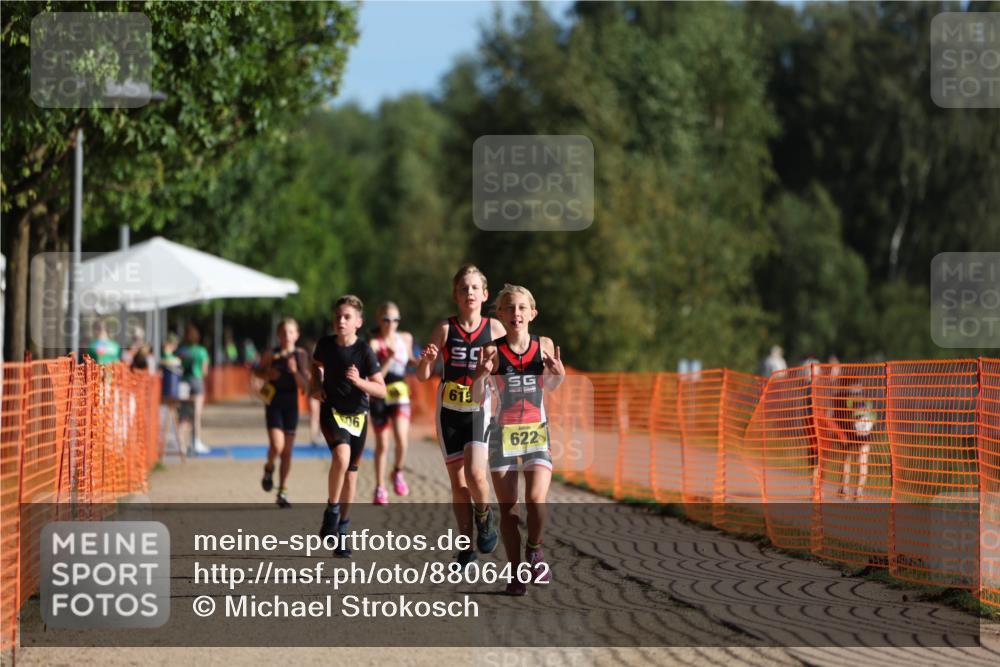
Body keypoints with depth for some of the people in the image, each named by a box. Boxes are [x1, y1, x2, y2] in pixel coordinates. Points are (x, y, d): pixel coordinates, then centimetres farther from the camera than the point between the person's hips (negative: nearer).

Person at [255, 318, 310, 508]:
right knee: (277, 446, -17)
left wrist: (295, 371, -26)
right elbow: (257, 371, 12)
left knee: (287, 451, 6)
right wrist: (267, 374, -8)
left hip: (291, 405, 1)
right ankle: (269, 469, 17)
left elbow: (305, 384, -8)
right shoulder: (271, 354, -4)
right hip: (274, 404, -1)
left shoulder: (300, 354, -4)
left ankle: (283, 493, 15)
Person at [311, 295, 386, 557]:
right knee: (341, 455, -28)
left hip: (358, 414, 1)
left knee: (351, 472, 9)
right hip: (332, 410, -1)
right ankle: (331, 511, -12)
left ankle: (341, 530, 22)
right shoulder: (325, 344, -7)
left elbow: (381, 390, -13)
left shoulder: (364, 351, -13)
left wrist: (359, 381, -29)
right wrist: (317, 385, 1)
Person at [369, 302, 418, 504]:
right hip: (380, 397, -2)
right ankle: (380, 489, 23)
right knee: (382, 444, 7)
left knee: (401, 440, -20)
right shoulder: (374, 344, -11)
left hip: (400, 395, 2)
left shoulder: (406, 339, 3)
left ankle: (398, 472, 9)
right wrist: (389, 359, -29)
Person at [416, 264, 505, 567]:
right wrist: (427, 360, -23)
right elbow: (422, 376, -2)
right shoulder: (445, 328, -2)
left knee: (475, 473, -20)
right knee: (458, 483, 4)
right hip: (449, 411, 1)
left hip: (480, 411, -1)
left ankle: (484, 518, 10)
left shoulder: (494, 328, -1)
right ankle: (467, 546, 15)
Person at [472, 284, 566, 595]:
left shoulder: (544, 346, -1)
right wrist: (481, 375, -26)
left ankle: (534, 551, 9)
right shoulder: (493, 351, -8)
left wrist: (558, 375, -6)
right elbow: (476, 397, -7)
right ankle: (515, 572, 13)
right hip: (503, 434, -1)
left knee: (535, 499, -16)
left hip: (537, 433, 1)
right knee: (508, 507, 1)